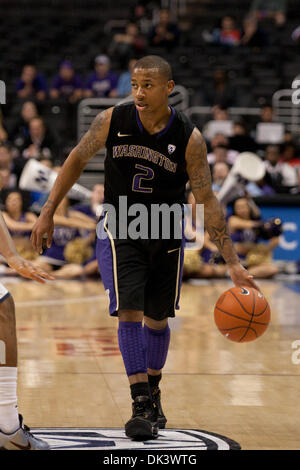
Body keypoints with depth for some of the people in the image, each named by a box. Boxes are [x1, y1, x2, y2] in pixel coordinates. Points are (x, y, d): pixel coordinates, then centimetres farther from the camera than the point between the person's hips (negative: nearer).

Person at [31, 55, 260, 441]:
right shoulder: (112, 121, -14)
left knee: (157, 319, 12)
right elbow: (77, 160, 2)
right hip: (120, 231, -1)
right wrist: (48, 213, 0)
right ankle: (141, 404, -10)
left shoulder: (188, 138, -16)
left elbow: (206, 201, -11)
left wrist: (233, 262, -14)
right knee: (129, 312, -15)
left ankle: (152, 393, 34)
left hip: (166, 235, 1)